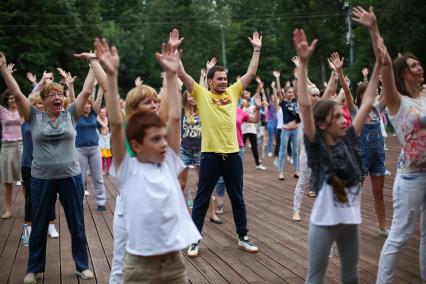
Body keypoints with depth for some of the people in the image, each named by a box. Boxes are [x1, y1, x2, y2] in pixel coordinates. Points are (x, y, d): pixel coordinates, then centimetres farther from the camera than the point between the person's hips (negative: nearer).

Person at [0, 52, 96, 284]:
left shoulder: (70, 115, 2)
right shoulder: (35, 117, 0)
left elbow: (86, 91, 0)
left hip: (71, 177, 0)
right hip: (42, 178, 0)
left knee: (77, 225, 10)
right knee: (38, 226, 12)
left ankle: (82, 265, 25)